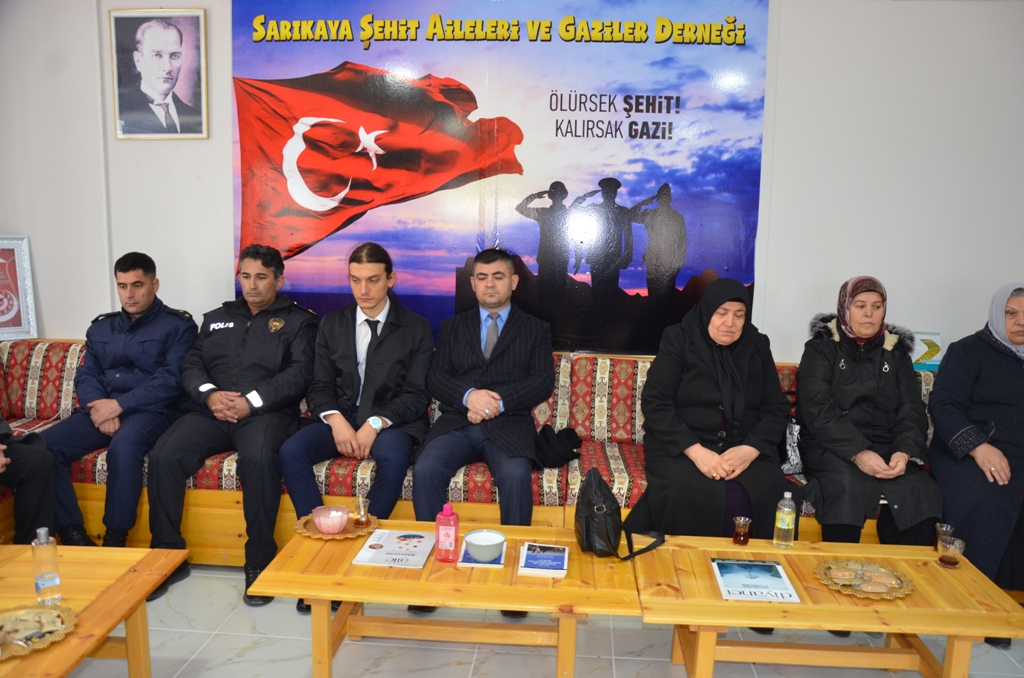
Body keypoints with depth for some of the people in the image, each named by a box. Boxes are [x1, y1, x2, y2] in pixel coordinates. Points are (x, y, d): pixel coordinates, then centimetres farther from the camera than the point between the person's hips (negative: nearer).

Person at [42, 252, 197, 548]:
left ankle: (114, 539, -24)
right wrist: (99, 408, -9)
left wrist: (118, 405, -16)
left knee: (124, 446, -38)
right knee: (44, 446, -20)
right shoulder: (100, 327, 21)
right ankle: (73, 534, -12)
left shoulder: (178, 325, 2)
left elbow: (171, 380, -9)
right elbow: (85, 375, 13)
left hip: (150, 411, -5)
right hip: (100, 409, 6)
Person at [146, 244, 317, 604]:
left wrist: (251, 401, -14)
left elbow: (299, 373, -2)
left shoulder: (298, 320, 12)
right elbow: (191, 366, 16)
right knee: (163, 455, -22)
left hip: (265, 412, -4)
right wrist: (209, 395, -6)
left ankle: (259, 562, -22)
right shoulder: (216, 319, 26)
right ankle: (168, 555, -6)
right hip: (210, 412, 4)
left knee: (259, 457, -36)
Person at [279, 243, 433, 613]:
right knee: (290, 451, -25)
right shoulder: (332, 323, 12)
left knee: (393, 457, -36)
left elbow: (417, 394, -3)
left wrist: (375, 423, -19)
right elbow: (320, 386, 7)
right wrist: (335, 419, -14)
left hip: (392, 420, -3)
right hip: (341, 416, 3)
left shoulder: (416, 328, 3)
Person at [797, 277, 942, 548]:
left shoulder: (896, 352, 16)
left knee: (921, 492, -25)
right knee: (849, 487, -33)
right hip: (831, 447, -3)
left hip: (887, 449, 4)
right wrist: (857, 453, -23)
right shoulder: (822, 348, 4)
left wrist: (905, 452, -15)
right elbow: (818, 411, -9)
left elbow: (912, 412, 7)